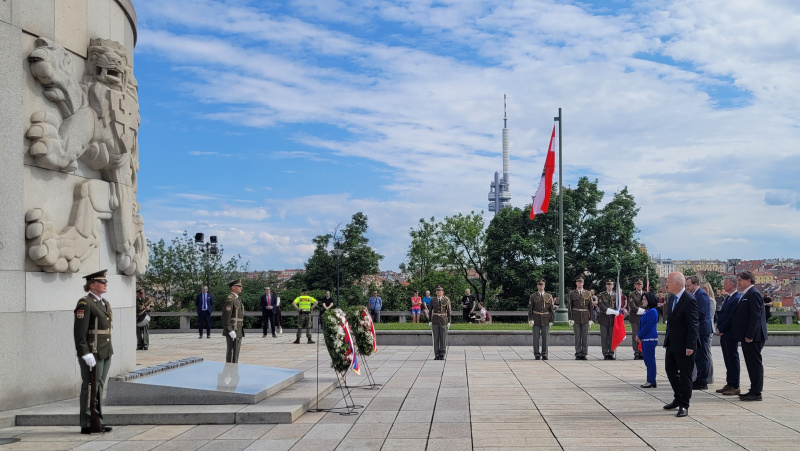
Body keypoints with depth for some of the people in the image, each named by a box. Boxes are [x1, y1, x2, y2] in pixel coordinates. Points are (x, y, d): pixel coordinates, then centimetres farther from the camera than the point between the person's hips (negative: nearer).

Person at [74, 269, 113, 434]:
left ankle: (98, 422, 21)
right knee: (90, 388, -3)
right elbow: (79, 332, -18)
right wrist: (86, 354, -22)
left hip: (105, 353, 9)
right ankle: (87, 425, 3)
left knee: (100, 387, 13)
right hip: (92, 354, -9)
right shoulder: (85, 304, -12)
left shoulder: (105, 303, 16)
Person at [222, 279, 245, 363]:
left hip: (238, 331, 10)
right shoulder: (229, 299, -14)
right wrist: (230, 331, -25)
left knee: (236, 352, 12)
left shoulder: (237, 299, 18)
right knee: (231, 352, -7)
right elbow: (226, 317, -21)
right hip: (232, 331, -10)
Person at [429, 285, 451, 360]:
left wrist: (449, 322, -5)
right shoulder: (433, 300, 5)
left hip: (443, 321, -2)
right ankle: (436, 355, 7)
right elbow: (431, 311, 9)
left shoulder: (446, 300, -2)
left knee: (443, 338, 0)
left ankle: (442, 355, 6)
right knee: (436, 338, 3)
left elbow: (449, 311, -1)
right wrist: (430, 321, 4)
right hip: (435, 321, 2)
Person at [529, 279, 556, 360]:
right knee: (536, 338, 0)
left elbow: (552, 309, 6)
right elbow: (530, 309, 1)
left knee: (545, 338, 2)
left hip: (545, 320, 1)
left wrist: (551, 320, 0)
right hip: (536, 320, -1)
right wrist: (530, 319, -8)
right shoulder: (533, 296, 3)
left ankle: (544, 354, 8)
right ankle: (537, 354, 6)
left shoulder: (549, 296, 6)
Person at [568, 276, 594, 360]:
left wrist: (591, 319, 2)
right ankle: (578, 354, 6)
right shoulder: (572, 293, 5)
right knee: (577, 337, 1)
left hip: (585, 318, 1)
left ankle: (584, 354, 7)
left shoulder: (588, 293, 8)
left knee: (585, 336, 1)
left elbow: (591, 306, 8)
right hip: (576, 317, -1)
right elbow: (570, 307, 4)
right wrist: (570, 319, -3)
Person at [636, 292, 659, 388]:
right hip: (645, 339, 10)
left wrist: (639, 335, -10)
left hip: (650, 339, -10)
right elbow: (642, 325, 18)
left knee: (650, 360, -5)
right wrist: (638, 335, 5)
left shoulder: (652, 311, -14)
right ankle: (650, 381, 17)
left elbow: (648, 326, -17)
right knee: (647, 360, 12)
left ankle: (652, 382, 0)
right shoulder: (647, 311, 15)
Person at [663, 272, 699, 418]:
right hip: (672, 344, 9)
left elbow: (693, 325, -20)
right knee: (670, 370, 17)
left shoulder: (689, 300, -19)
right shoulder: (673, 299, 10)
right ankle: (678, 398, 33)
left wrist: (690, 346, -22)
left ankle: (684, 405, 12)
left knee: (685, 375, 2)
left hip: (684, 346, -9)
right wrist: (667, 339, 17)